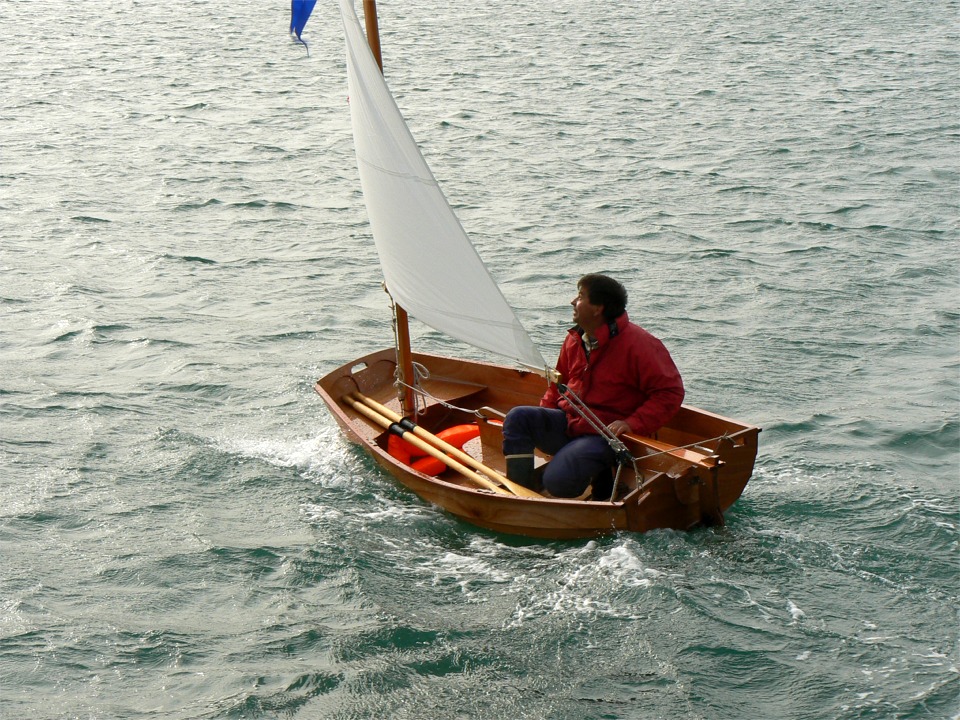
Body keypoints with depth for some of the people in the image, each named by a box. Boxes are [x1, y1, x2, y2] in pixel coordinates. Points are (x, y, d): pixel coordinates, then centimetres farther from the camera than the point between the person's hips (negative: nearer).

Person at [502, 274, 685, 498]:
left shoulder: (637, 344, -14)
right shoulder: (574, 339, 10)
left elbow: (670, 391, -14)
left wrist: (632, 423, -23)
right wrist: (545, 410, 8)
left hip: (604, 435, -7)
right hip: (566, 423, 7)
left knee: (557, 480, -28)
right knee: (517, 418, -16)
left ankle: (601, 480, 4)